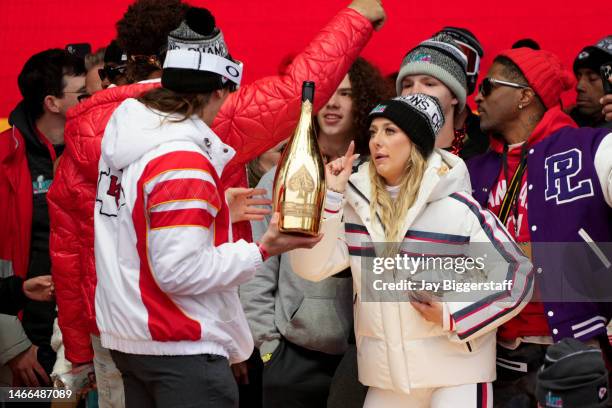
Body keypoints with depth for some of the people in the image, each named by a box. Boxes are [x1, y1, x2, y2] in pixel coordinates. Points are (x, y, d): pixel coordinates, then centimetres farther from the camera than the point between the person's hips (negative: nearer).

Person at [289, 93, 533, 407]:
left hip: (456, 371, -4)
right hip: (385, 374, 4)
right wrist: (330, 195, -11)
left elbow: (517, 276, -7)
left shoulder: (458, 208, -10)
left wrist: (452, 316, -13)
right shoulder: (357, 204, 3)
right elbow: (312, 267, -5)